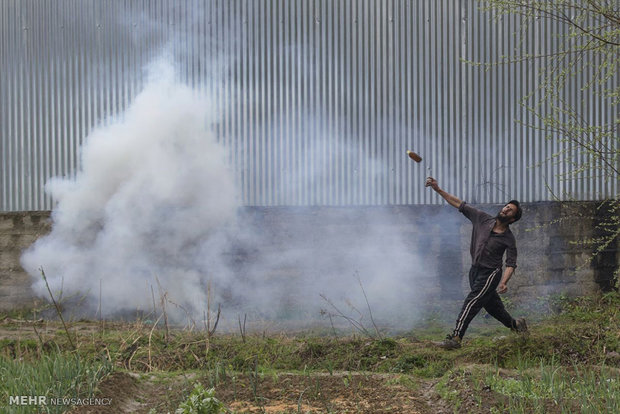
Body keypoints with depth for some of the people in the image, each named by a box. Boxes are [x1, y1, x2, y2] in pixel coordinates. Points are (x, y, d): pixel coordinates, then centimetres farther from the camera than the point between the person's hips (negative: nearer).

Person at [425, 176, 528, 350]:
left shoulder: (508, 239, -10)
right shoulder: (483, 219, -1)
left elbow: (511, 264, -10)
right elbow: (460, 205, -1)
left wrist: (503, 282, -27)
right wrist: (438, 190, -8)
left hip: (490, 274, -6)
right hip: (475, 271, 6)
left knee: (472, 303, -18)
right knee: (492, 305, 17)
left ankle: (456, 337, -25)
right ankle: (516, 324, 40)